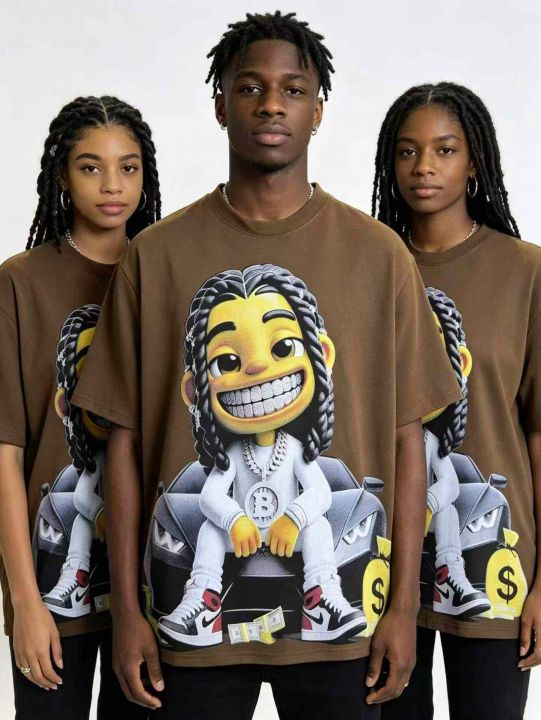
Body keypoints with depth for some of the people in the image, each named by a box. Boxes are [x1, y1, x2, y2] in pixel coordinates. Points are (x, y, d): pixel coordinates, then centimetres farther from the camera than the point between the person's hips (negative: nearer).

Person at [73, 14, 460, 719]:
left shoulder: (378, 255, 0)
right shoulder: (157, 255, 0)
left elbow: (406, 439, 1)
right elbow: (126, 441, 2)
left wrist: (404, 607, -2)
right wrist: (126, 609, -1)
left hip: (340, 609, 0)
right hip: (195, 609, 0)